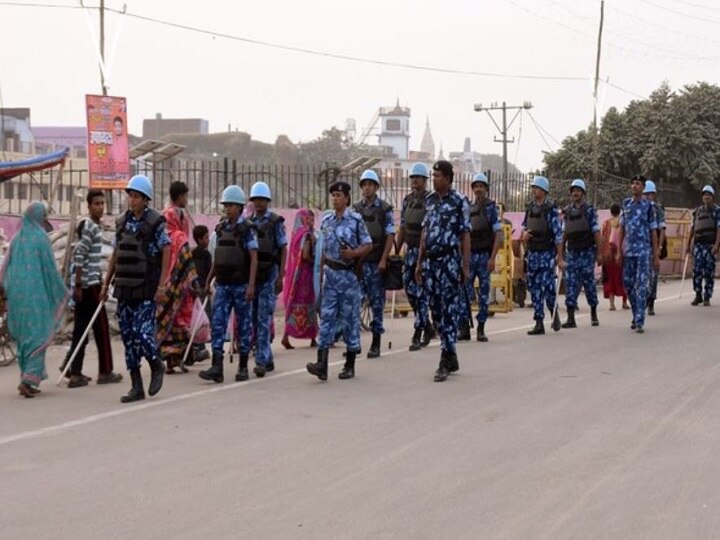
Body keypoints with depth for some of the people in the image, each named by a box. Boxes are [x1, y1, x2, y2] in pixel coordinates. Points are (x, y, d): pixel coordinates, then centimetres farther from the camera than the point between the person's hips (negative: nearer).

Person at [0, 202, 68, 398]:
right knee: (37, 335, -2)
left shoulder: (17, 238, 7)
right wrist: (62, 291, 4)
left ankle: (27, 380, 16)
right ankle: (29, 379, -13)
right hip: (37, 292, -6)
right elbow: (50, 268, -8)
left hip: (17, 293, 6)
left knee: (23, 336, 14)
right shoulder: (41, 238, -9)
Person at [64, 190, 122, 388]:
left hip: (86, 284, 9)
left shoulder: (95, 226, 17)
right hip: (90, 284, -9)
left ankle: (75, 373, 8)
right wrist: (78, 286, -20)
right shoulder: (89, 227, -12)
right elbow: (79, 257, -18)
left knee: (81, 328, 8)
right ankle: (105, 371, 7)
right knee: (101, 327, 0)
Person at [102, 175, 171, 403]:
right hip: (124, 288, 6)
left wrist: (161, 285, -14)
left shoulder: (155, 221, -5)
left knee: (142, 333, -13)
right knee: (128, 335, 5)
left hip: (146, 290, -6)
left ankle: (157, 367, 17)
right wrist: (106, 283, 15)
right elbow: (115, 254, 17)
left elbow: (167, 253, -8)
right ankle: (136, 387, 11)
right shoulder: (122, 221, 12)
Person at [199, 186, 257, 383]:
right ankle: (217, 368, -11)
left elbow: (254, 258, -10)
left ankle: (243, 367, 11)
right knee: (218, 324, -6)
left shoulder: (247, 229, -5)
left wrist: (251, 285, -18)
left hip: (241, 285, -5)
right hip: (222, 285, 5)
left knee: (243, 325, 4)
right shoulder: (220, 228, 10)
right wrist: (208, 280, 17)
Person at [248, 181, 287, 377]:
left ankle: (261, 361, -15)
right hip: (251, 274, 5)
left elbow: (283, 249, -2)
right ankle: (267, 359, 17)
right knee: (254, 319, 7)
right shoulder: (248, 222, 12)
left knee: (264, 319, -11)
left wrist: (281, 276, -9)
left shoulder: (276, 222, -1)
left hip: (268, 274, -5)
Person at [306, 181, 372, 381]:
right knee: (326, 317, -4)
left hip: (349, 274, -4)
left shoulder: (356, 220, -5)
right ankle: (322, 364, -9)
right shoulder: (326, 220, 8)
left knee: (350, 318, 3)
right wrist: (321, 272, 14)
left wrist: (354, 253, -19)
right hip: (330, 274, 4)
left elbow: (368, 245, -1)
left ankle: (349, 365, 11)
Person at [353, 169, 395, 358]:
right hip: (358, 262, 3)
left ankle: (376, 343, 6)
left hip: (376, 263, -3)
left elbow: (390, 236, -5)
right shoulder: (355, 209, 9)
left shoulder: (385, 209, -1)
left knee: (377, 302, 1)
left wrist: (383, 260, -12)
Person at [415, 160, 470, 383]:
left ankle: (445, 362, -8)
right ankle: (452, 358, 19)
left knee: (450, 310, -7)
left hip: (449, 261, -7)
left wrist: (465, 266, -9)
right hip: (430, 261, 7)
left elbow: (465, 235, -6)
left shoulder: (459, 201, -5)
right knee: (436, 309, 9)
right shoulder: (430, 200, 13)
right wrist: (420, 262, 14)